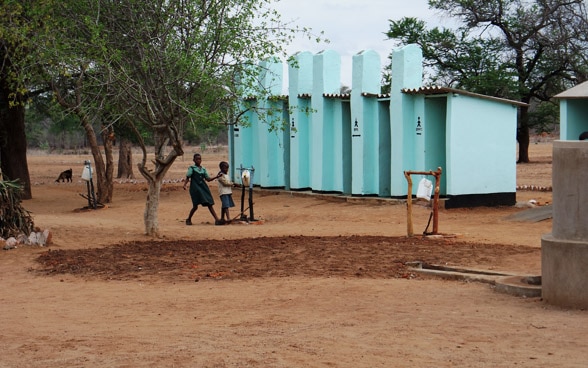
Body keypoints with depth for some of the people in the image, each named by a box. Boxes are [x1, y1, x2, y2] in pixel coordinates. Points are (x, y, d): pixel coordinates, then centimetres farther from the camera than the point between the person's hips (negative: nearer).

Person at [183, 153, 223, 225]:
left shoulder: (203, 169, 15)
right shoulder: (192, 168, 2)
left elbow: (208, 179, 15)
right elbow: (187, 177, -4)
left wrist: (216, 177, 1)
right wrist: (184, 184, -22)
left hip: (203, 187, 4)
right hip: (195, 188, -4)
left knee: (210, 204, -1)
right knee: (195, 206, -5)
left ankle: (217, 220, -5)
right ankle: (188, 219, 17)